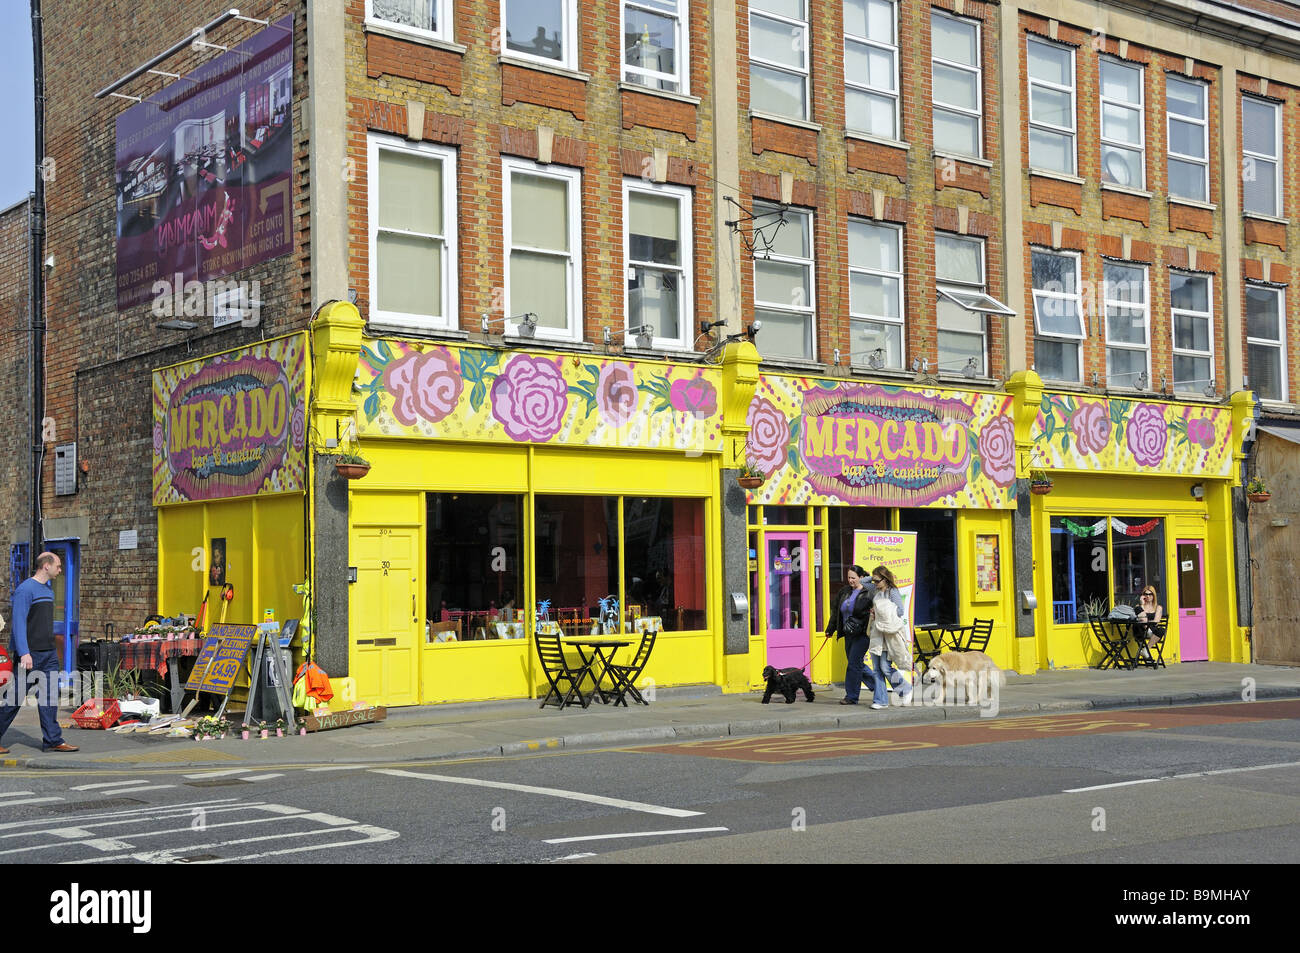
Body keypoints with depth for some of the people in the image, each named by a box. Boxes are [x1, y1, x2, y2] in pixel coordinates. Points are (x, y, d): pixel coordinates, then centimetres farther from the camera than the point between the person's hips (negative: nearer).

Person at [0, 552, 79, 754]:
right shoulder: (26, 589, -11)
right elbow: (19, 622, -17)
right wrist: (24, 653, -23)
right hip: (30, 654, -8)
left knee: (50, 696, 4)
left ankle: (52, 740, 5)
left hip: (49, 653, 8)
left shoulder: (48, 589, 17)